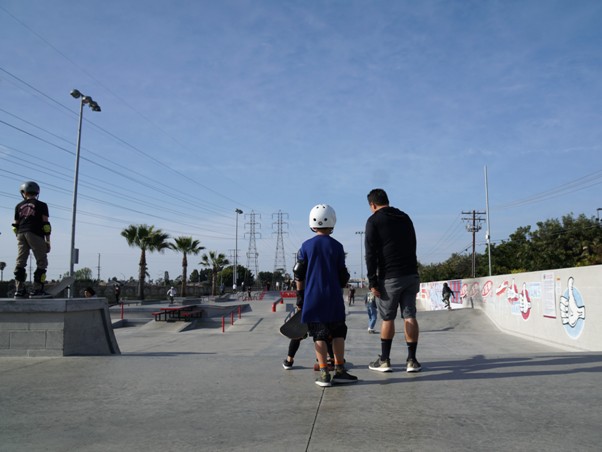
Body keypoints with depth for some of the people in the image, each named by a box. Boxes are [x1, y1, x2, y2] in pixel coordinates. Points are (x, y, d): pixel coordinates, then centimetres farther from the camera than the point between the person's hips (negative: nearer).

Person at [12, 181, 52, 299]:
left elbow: (15, 225, 13)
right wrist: (47, 241, 1)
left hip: (21, 234, 5)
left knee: (20, 261, 6)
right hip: (35, 234, -5)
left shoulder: (19, 206, 13)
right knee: (41, 262, -1)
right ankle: (37, 290, -8)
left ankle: (19, 290, 4)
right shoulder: (41, 205, 2)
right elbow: (45, 224, -3)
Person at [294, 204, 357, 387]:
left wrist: (300, 293, 12)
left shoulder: (306, 246, 0)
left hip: (312, 297, 1)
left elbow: (299, 274, 2)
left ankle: (324, 373, 1)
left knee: (319, 335, 4)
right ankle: (339, 370, 12)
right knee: (338, 332, 12)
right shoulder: (337, 246, -2)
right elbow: (342, 275, 2)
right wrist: (343, 285, 21)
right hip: (333, 298, 0)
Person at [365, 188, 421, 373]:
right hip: (411, 275, 5)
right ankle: (412, 360, 6)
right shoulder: (405, 218, 15)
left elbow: (370, 254, -10)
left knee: (387, 318, 5)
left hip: (390, 277, -5)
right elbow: (412, 246, 18)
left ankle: (384, 360, 12)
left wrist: (372, 282, -9)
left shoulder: (374, 221, -3)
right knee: (410, 316, 5)